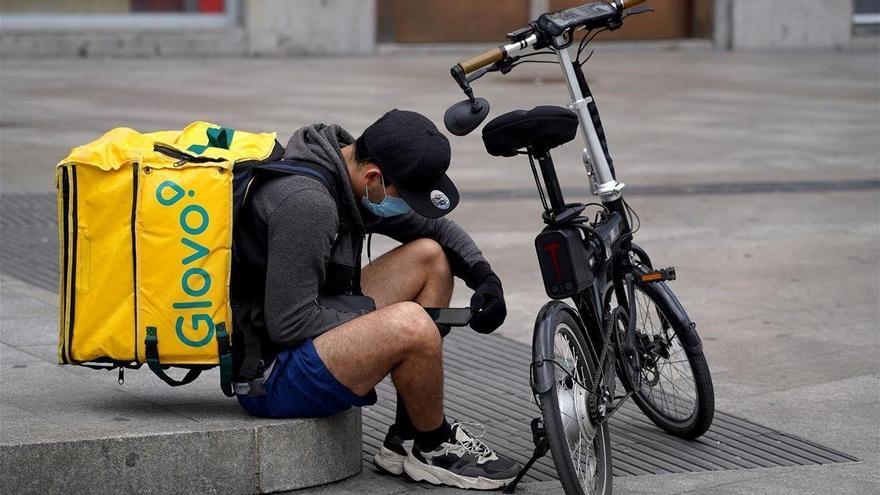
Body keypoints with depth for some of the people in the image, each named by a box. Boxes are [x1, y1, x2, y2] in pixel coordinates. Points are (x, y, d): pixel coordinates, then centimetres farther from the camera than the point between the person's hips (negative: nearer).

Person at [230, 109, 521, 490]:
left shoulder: (353, 174, 4)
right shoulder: (306, 202, -26)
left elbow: (436, 227, 18)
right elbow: (288, 324, -28)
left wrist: (484, 276, 0)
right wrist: (382, 317, -18)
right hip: (270, 378, -11)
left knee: (431, 255, 10)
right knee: (410, 324, -32)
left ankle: (407, 436, 8)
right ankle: (433, 449, -3)